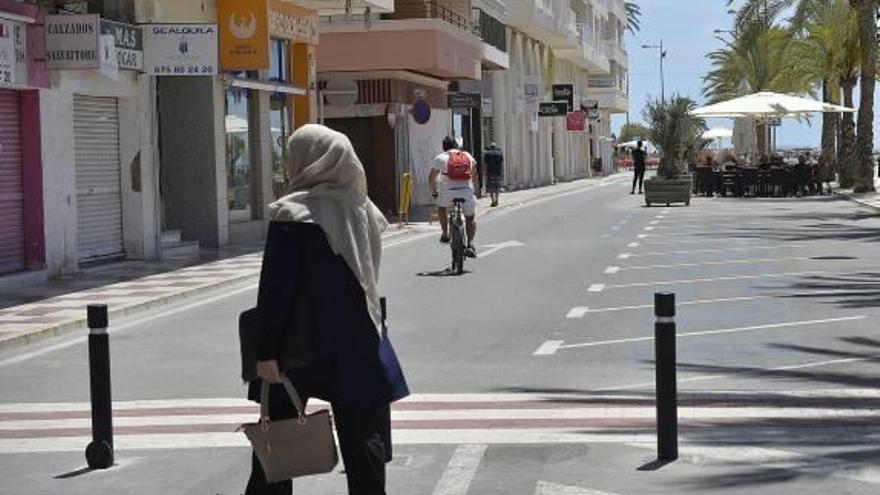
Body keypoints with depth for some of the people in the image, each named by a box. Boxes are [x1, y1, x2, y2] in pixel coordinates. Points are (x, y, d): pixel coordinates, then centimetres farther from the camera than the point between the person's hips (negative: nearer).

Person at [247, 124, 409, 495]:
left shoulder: (292, 214, -12)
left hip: (303, 343, -4)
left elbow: (275, 289, -15)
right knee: (364, 445, 8)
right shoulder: (363, 209, 5)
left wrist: (266, 352, -12)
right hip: (360, 343, 4)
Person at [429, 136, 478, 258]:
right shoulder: (468, 156, 16)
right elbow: (473, 176, 27)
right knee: (471, 218, 21)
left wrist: (434, 191, 32)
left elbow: (431, 177, 16)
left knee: (441, 207, 33)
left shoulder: (440, 158, 9)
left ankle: (445, 234, 27)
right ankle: (470, 245, 3)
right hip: (467, 192, 1)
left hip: (448, 193, -1)